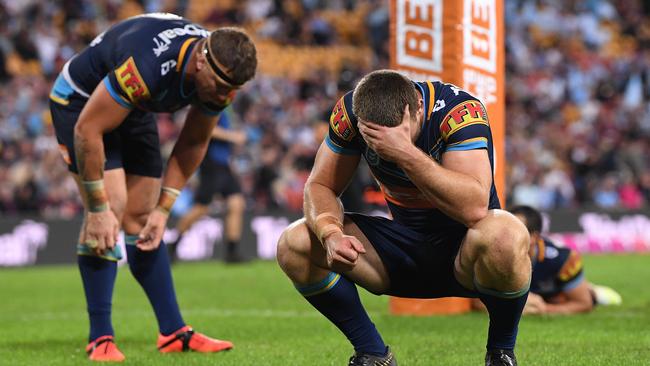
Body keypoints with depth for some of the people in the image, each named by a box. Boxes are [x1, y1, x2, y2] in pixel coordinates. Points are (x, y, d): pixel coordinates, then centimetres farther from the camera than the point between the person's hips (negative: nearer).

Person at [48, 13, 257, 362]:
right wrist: (98, 207, -28)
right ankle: (100, 338, -14)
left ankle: (173, 332, 10)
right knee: (112, 207, -19)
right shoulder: (146, 69, -42)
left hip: (134, 109, 7)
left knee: (141, 217, 7)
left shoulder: (217, 76, -18)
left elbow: (193, 143, -1)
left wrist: (163, 208, -5)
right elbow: (87, 129, -33)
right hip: (82, 103, -7)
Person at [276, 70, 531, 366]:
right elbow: (320, 186, -6)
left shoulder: (459, 109, -26)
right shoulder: (350, 111, -13)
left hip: (461, 249, -4)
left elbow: (474, 208, -37)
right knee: (293, 245, -15)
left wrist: (407, 154, -44)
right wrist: (331, 234, -28)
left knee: (505, 237, -40)